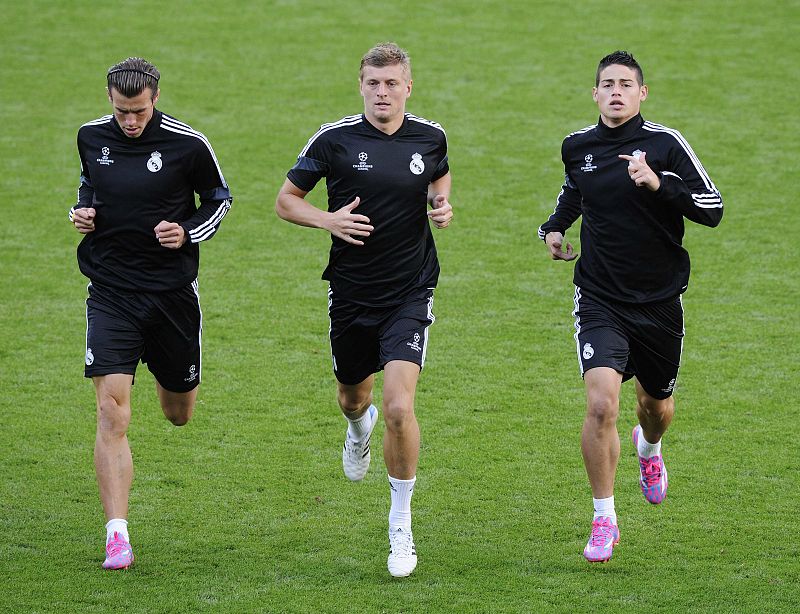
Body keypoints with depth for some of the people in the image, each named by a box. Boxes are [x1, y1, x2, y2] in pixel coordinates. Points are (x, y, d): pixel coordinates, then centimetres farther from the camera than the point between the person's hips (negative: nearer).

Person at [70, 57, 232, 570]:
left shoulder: (187, 144, -9)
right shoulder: (92, 137, 0)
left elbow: (219, 196, 6)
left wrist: (189, 233, -11)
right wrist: (81, 210, 1)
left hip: (173, 291, 0)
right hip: (111, 292, 1)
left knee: (179, 415, 14)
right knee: (111, 413, -15)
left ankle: (172, 381, 54)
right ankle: (117, 536, -16)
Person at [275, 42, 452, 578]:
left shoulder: (430, 138, -1)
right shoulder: (334, 140, -8)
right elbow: (286, 201, 2)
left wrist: (442, 206, 0)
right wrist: (328, 219, -17)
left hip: (410, 293, -1)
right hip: (351, 292, 1)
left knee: (399, 406, -17)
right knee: (352, 397, 20)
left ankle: (401, 525, -1)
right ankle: (359, 428, 61)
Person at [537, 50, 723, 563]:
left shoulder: (666, 144, -10)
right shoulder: (577, 146, 2)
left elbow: (713, 209, -13)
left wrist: (658, 183, -26)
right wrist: (555, 227, 9)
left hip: (660, 299, 0)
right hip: (600, 299, 0)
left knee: (657, 405, 19)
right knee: (602, 405, -20)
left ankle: (649, 449, 58)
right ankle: (604, 520, -9)